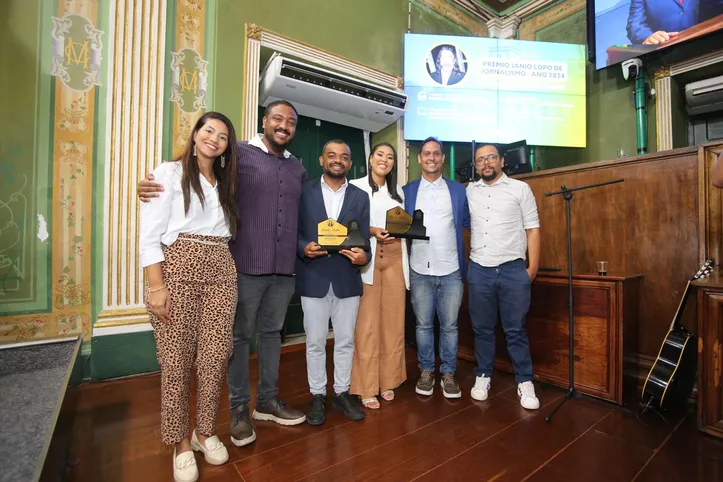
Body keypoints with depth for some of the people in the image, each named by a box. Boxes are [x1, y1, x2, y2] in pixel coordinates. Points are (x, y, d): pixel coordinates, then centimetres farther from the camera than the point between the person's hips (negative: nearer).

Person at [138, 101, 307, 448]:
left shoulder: (298, 169, 15)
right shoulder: (240, 154, -1)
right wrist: (154, 185, -17)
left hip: (284, 269, 5)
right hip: (247, 266, -5)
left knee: (272, 332, 15)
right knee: (240, 336, 8)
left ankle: (267, 400, 32)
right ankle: (239, 408, 26)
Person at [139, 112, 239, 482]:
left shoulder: (225, 183, 20)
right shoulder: (170, 172, 4)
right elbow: (149, 234, -5)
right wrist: (156, 285, -13)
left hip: (221, 270, 5)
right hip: (178, 266, -4)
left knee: (215, 356, 4)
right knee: (177, 358, 2)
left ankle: (204, 432, 25)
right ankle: (180, 442, 21)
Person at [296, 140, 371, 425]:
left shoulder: (360, 197, 8)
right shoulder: (304, 192, 3)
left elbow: (364, 238, 4)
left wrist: (363, 256, -16)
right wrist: (303, 248, -17)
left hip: (347, 279, 2)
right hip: (313, 278, -1)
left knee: (346, 341, 13)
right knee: (315, 342, 10)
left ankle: (342, 392, 32)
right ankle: (317, 395, 29)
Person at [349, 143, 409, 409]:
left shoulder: (398, 191, 18)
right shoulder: (355, 186, 2)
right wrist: (371, 231, -15)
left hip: (395, 258, 5)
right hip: (366, 259, -4)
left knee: (393, 320, 6)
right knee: (367, 322, -4)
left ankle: (388, 381, 22)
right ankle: (366, 387, 10)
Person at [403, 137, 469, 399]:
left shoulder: (458, 190, 7)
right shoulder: (407, 191, 6)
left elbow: (471, 222, 8)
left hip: (451, 270, 0)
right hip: (419, 271, 0)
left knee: (449, 325, 9)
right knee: (423, 324, 10)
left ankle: (448, 373, 25)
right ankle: (426, 371, 26)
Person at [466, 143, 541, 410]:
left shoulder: (520, 189, 4)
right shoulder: (469, 191, 10)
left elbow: (532, 229, 2)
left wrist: (533, 267, -4)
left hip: (513, 270, -2)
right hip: (479, 270, 2)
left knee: (516, 330, 6)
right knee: (482, 328, 11)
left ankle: (525, 382, 21)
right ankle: (483, 376, 26)